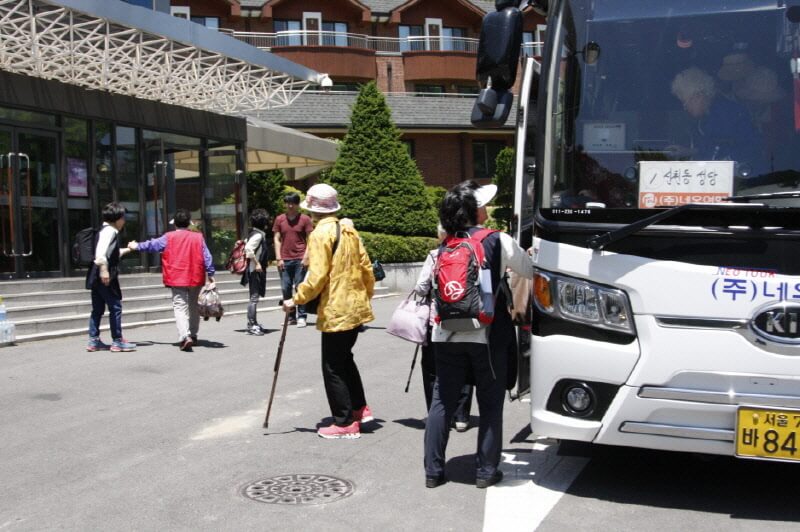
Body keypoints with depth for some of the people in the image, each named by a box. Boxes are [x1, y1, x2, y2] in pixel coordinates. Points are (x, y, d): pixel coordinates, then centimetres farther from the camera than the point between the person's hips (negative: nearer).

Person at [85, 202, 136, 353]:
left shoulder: (106, 231, 20)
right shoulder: (110, 231, -10)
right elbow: (101, 251, -25)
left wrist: (127, 250, 40)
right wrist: (103, 268, -31)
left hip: (97, 277, 10)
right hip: (105, 276, -10)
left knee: (98, 309, 12)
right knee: (115, 306, -4)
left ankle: (93, 340, 14)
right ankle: (117, 341, 0)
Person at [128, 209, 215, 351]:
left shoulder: (169, 237, -2)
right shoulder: (198, 237, 1)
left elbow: (152, 245, 9)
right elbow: (207, 257, 0)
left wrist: (137, 246, 27)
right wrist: (210, 275, 7)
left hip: (177, 279, -2)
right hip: (196, 278, 2)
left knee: (180, 307, -5)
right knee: (194, 307, 18)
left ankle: (184, 337, -23)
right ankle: (193, 335, 28)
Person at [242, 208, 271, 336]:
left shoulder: (255, 233, 12)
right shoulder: (258, 235, -16)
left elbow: (248, 247, 20)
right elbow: (248, 248, -28)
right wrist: (256, 263, -22)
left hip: (255, 270, 10)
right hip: (255, 270, -10)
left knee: (255, 297, 16)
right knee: (254, 298, -7)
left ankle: (253, 323, 24)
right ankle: (251, 325, -4)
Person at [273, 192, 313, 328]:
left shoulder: (305, 219, 2)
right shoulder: (279, 219, 9)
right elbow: (277, 239, 9)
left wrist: (306, 257, -10)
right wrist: (278, 258, 0)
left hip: (300, 259, -3)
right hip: (284, 260, 3)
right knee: (286, 289, 4)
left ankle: (301, 317, 3)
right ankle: (291, 317, 13)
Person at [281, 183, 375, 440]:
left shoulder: (320, 233, -13)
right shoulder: (349, 230, 9)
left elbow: (317, 276, -19)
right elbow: (366, 268, 12)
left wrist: (297, 300, -10)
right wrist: (366, 295, 24)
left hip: (335, 311, -8)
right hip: (356, 307, 8)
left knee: (333, 368, 1)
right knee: (345, 358, 23)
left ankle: (345, 423, 5)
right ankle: (359, 408, 27)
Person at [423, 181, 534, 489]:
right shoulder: (499, 241, -5)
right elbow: (530, 272, 7)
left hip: (447, 335, 4)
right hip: (487, 336, -3)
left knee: (442, 401, 10)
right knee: (490, 404, 8)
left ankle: (433, 470, 14)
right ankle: (486, 471, 13)